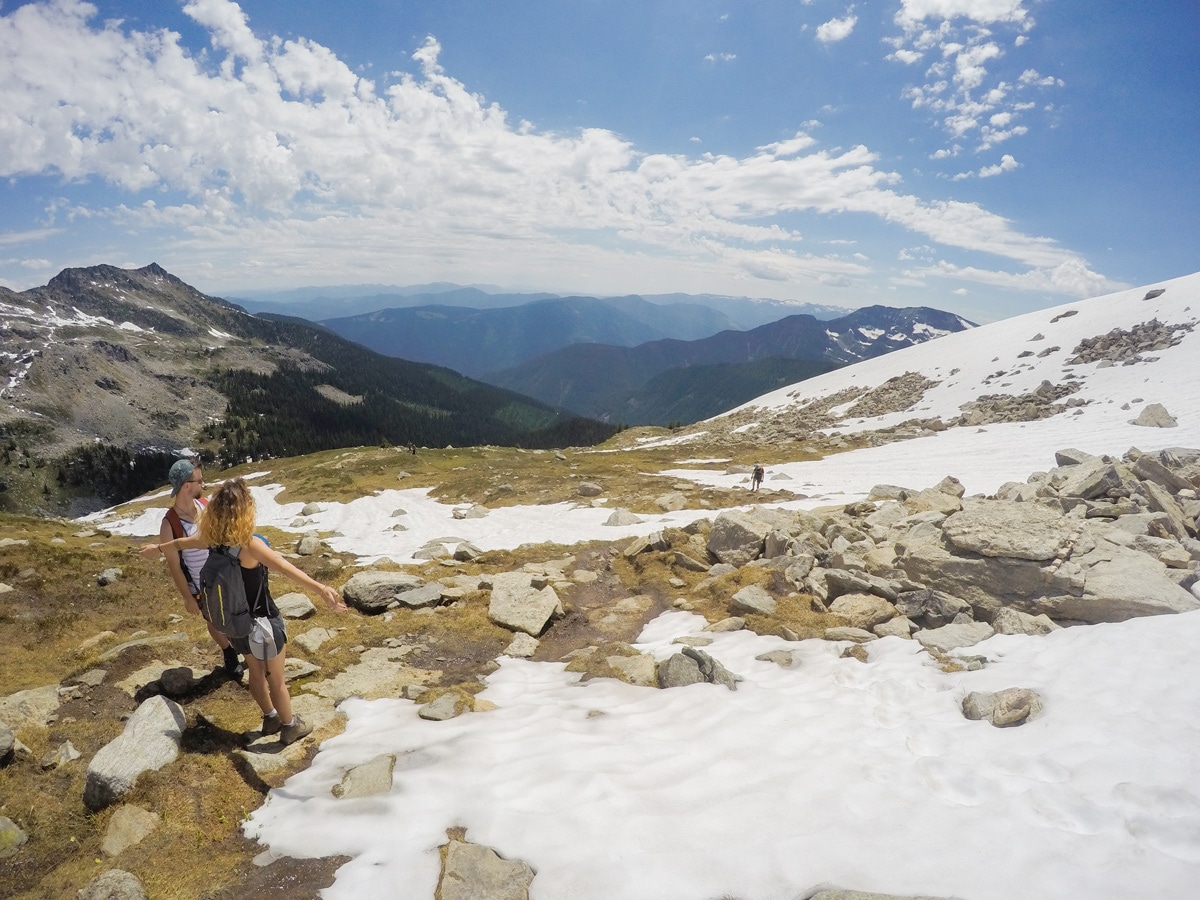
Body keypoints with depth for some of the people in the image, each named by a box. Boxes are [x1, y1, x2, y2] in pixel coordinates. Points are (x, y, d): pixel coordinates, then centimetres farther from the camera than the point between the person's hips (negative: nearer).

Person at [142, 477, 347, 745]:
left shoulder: (212, 538, -8)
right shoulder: (249, 544, -31)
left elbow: (181, 542, 15)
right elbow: (287, 568, -48)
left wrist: (157, 548, 38)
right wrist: (321, 588, -62)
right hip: (261, 621, -7)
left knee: (256, 673, 27)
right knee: (276, 680, 14)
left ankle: (270, 719, 45)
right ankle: (290, 726, 32)